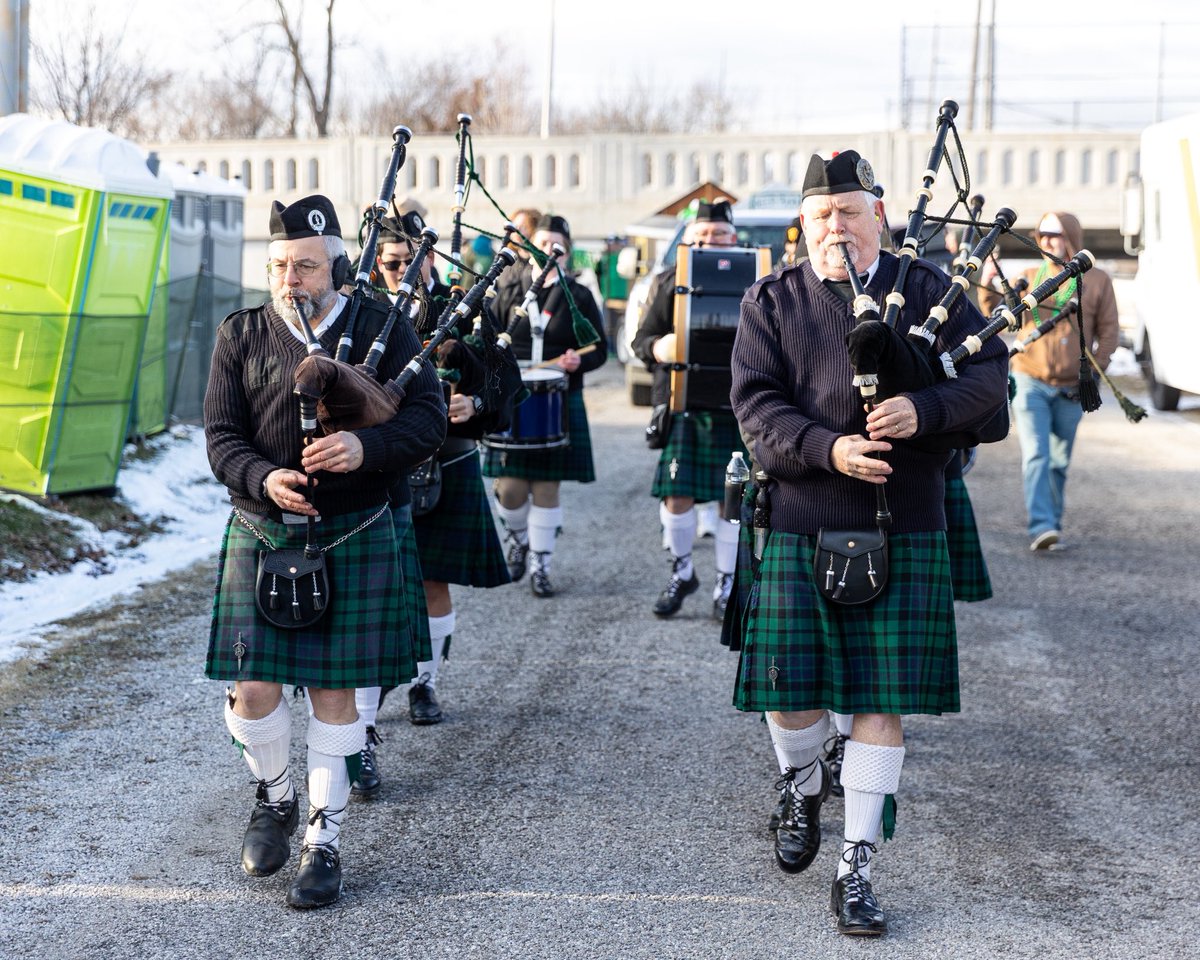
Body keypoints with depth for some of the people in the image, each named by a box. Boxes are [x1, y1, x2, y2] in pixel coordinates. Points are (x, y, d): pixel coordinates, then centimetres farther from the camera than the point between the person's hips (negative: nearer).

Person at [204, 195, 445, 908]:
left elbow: (429, 420, -5)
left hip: (352, 536, -1)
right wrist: (263, 478, -21)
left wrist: (365, 447, -25)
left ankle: (325, 840, 15)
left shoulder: (382, 329, 0)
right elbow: (222, 436, 1)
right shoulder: (241, 335, 4)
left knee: (334, 690, 2)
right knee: (252, 688, -1)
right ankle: (276, 798, 28)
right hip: (261, 534, 2)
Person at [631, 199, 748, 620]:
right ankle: (681, 572, 22)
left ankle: (726, 586, 17)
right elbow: (642, 340, 9)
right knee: (676, 493, -1)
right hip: (681, 401, 1)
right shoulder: (670, 282, 9)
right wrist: (658, 349, -14)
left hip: (734, 406, -1)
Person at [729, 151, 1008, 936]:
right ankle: (804, 786, 36)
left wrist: (923, 409, -20)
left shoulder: (928, 290, 5)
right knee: (787, 684, 2)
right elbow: (756, 402, -5)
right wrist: (827, 449, -22)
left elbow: (991, 377, 0)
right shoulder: (771, 303, 4)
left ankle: (857, 869, 9)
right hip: (797, 526, 0)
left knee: (881, 701, 0)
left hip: (902, 533, 0)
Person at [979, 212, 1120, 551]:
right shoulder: (1029, 278, 6)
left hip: (1071, 389, 1)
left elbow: (1108, 332, 6)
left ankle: (1052, 526, 22)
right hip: (1030, 383, -1)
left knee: (1059, 462, 9)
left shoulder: (1096, 280, 4)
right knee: (1035, 456, -14)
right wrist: (988, 286, -14)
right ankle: (1040, 528, -21)